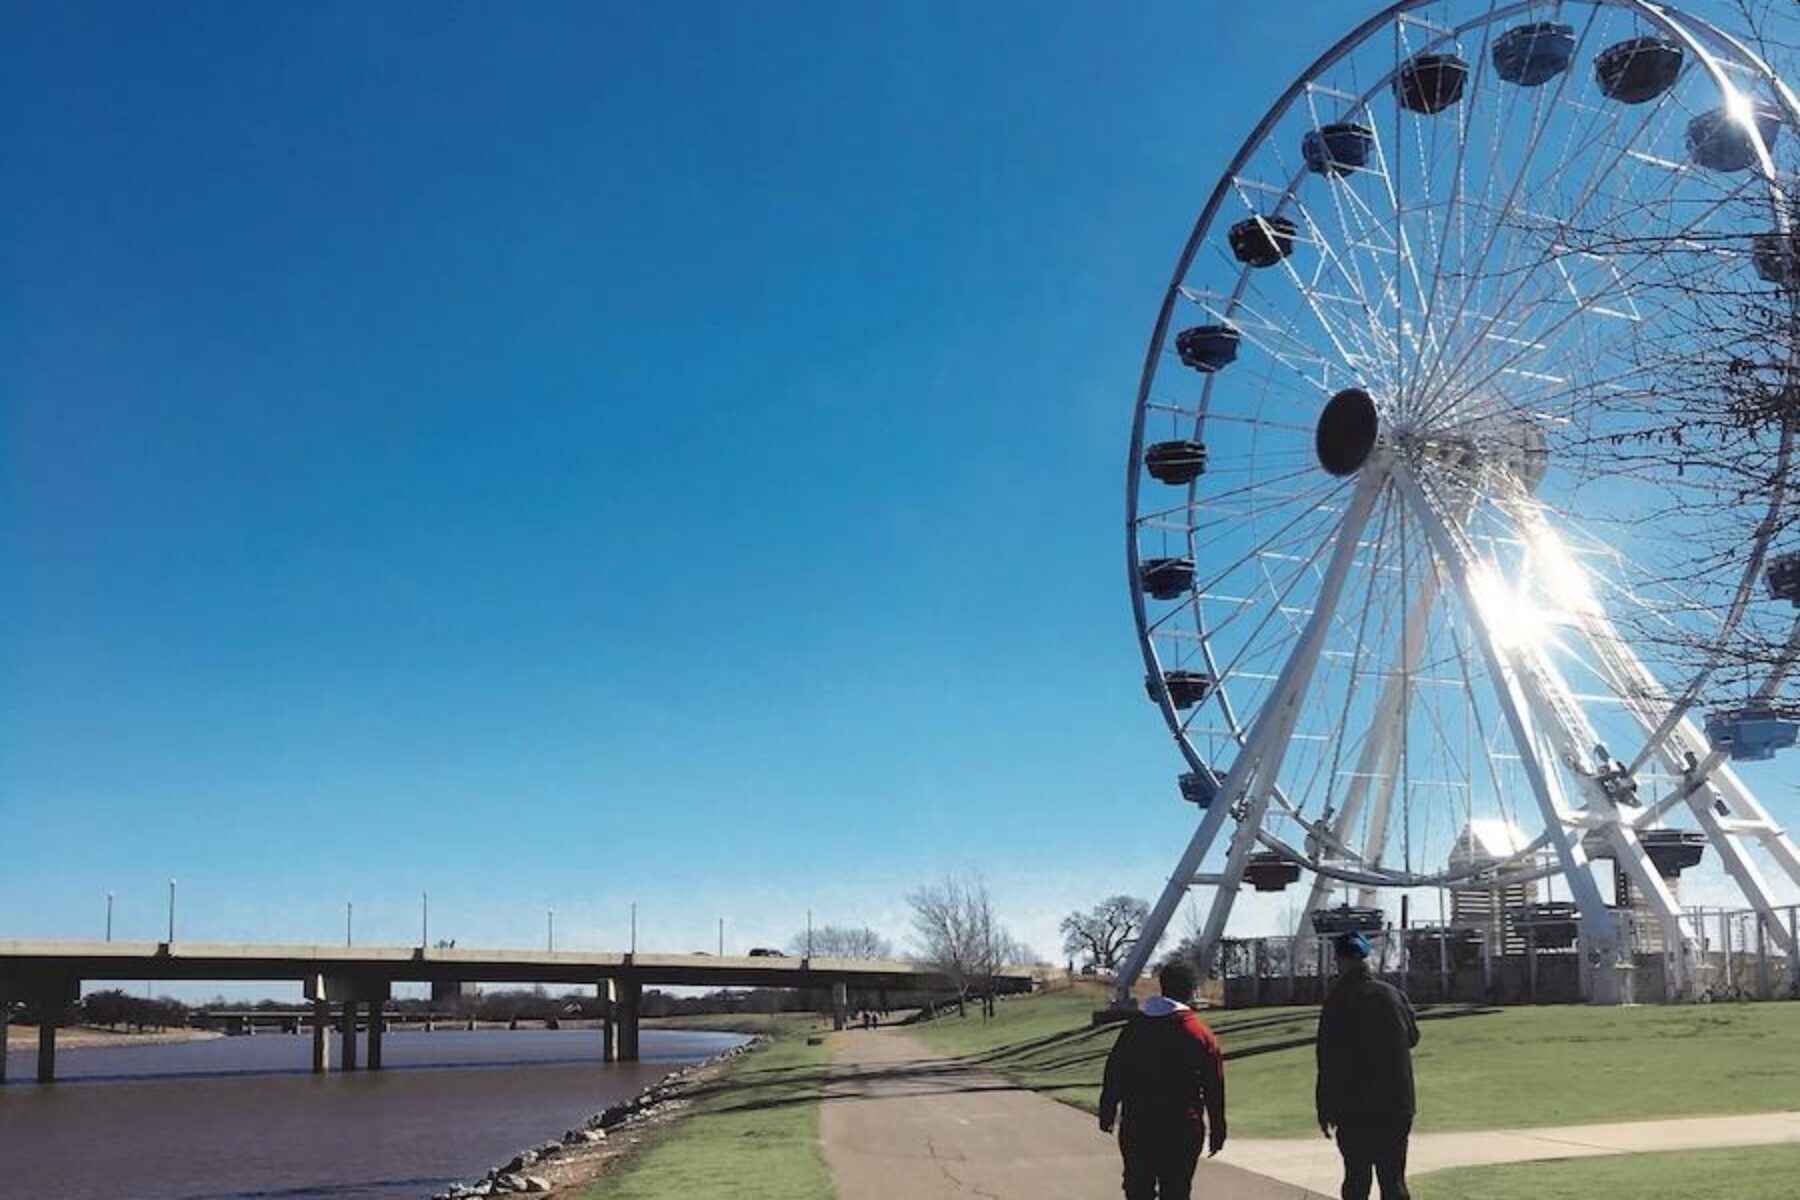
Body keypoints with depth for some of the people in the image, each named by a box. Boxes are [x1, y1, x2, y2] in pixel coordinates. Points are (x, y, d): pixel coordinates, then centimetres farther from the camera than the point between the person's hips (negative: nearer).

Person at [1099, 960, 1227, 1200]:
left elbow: (1113, 1073, 8)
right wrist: (1218, 1129, 6)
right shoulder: (1201, 1034, -6)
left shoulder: (1134, 1026, 4)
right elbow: (1214, 1087, -3)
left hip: (1136, 1126, 3)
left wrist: (1107, 1112, 16)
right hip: (1181, 1129, -3)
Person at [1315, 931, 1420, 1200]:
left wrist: (1325, 1109, -4)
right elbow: (1413, 1037, 17)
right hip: (1397, 1107, 3)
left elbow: (1328, 1060, -11)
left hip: (1354, 1109, -3)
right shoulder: (1396, 996, 1)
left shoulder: (1338, 1001, -11)